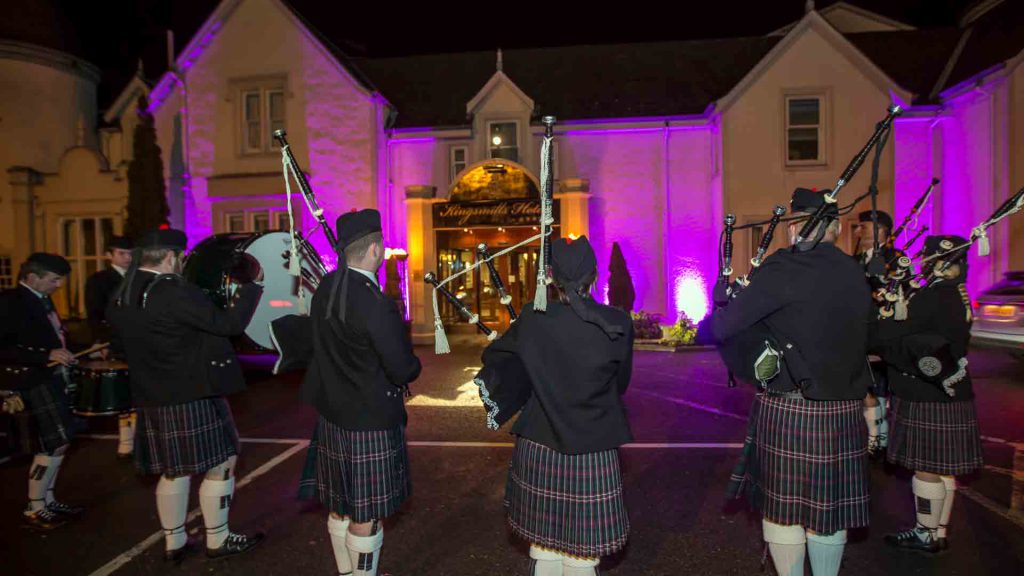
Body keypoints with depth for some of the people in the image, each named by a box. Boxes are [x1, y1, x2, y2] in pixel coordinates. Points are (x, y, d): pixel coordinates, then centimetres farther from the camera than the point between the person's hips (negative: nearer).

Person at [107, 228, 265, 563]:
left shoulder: (120, 299, 6)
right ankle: (217, 540, 15)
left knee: (174, 471, 18)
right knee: (220, 465, 6)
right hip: (193, 398, -8)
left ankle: (173, 542, 27)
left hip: (152, 399, 8)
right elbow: (229, 324, -20)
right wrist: (252, 285, -10)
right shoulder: (176, 292, -20)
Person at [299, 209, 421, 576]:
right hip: (370, 421, -8)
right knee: (366, 514, 7)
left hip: (332, 412, 8)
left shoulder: (325, 288, 0)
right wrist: (411, 367, 3)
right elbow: (404, 369, -21)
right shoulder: (375, 303, -24)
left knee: (341, 506, 21)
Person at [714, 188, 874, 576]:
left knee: (783, 507, 9)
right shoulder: (855, 275, 5)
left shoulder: (785, 269, -15)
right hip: (843, 413, 6)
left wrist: (720, 312, 6)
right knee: (828, 508, 16)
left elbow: (723, 328, -15)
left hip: (787, 412, -6)